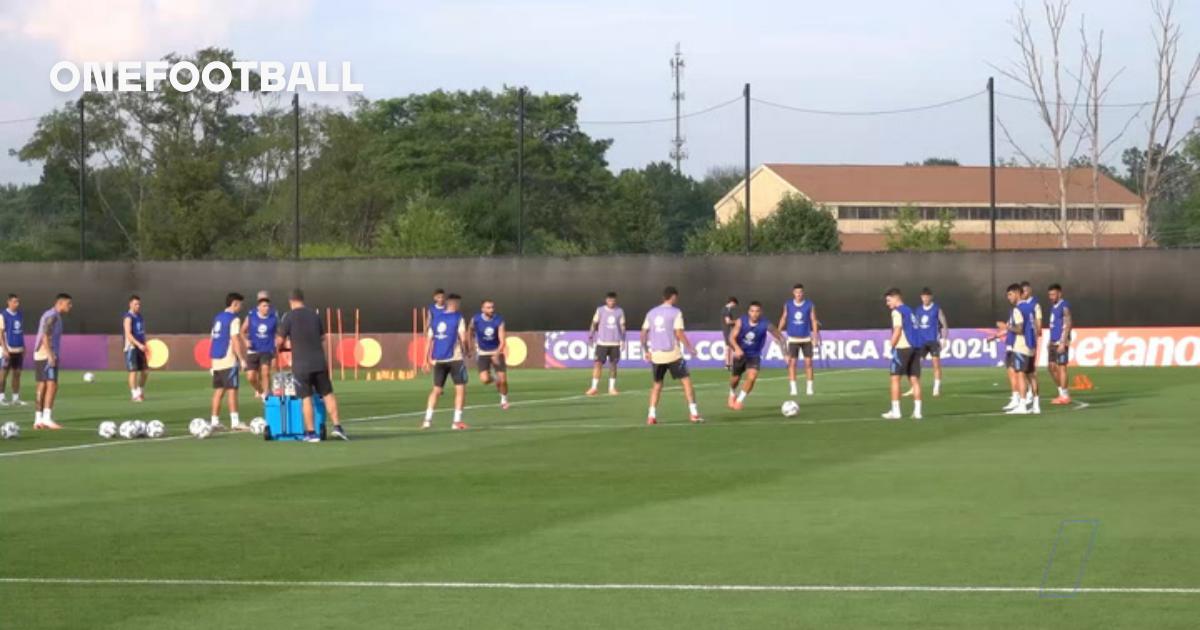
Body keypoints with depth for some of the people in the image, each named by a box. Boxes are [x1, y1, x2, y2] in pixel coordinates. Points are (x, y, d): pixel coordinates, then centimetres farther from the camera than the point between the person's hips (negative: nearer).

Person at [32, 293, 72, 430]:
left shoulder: (54, 316, 19)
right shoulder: (52, 316, -11)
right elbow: (45, 336, -20)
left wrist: (55, 356, 23)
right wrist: (51, 356, -24)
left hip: (41, 356, 10)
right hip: (46, 356, -10)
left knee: (42, 387, 8)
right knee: (52, 385, -14)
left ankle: (38, 420, 8)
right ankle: (47, 418, -21)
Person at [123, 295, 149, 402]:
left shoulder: (140, 317, 15)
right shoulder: (128, 318, -10)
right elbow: (128, 334, -21)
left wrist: (145, 345, 16)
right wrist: (139, 345, -30)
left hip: (140, 348, 8)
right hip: (131, 348, -8)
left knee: (145, 371, 7)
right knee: (133, 371, -7)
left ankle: (140, 391, 21)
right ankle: (134, 394, -2)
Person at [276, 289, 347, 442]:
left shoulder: (289, 317, -6)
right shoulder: (315, 315, 8)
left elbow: (279, 341, -3)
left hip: (301, 365, -3)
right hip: (319, 363, 3)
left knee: (306, 398, 0)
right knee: (328, 394, 10)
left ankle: (311, 432, -1)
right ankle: (337, 426, 4)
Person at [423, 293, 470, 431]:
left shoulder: (435, 318, 9)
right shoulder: (458, 318, -4)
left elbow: (430, 338, 6)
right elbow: (463, 338, -12)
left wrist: (429, 357, 12)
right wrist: (467, 352, 5)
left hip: (439, 359, 5)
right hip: (455, 358, -5)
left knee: (436, 389, 14)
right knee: (460, 389, 1)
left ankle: (427, 420, 6)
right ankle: (457, 421, -6)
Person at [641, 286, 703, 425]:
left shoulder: (651, 313, 11)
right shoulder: (676, 312, -5)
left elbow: (644, 333, 9)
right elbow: (679, 333, -12)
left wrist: (646, 351, 17)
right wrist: (690, 348, -3)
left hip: (656, 355, 5)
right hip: (672, 354, -5)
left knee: (657, 384, 17)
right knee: (686, 381, 3)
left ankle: (652, 416, 8)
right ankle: (694, 414, -5)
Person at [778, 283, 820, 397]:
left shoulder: (809, 305, -1)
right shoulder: (788, 305, 2)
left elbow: (813, 320, 0)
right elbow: (783, 319, 8)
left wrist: (815, 335, -8)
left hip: (806, 338, 0)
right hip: (793, 339, 0)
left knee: (808, 362, -3)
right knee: (792, 362, -5)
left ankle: (809, 387, 5)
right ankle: (793, 387, -1)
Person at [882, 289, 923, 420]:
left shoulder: (897, 312, -5)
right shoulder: (910, 311, 21)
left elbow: (897, 330, -14)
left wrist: (892, 346, -8)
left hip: (903, 347, -8)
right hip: (915, 347, 8)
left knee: (895, 378, -1)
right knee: (914, 379, 6)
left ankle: (895, 411, -4)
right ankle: (917, 411, 2)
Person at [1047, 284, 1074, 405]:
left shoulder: (1064, 306, -11)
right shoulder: (1053, 306, 16)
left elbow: (1068, 325, -16)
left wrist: (1063, 343, -21)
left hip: (1061, 342, -9)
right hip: (1053, 342, 9)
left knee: (1061, 367, -5)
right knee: (1052, 368, 10)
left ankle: (1064, 396, 2)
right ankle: (1064, 393, 19)